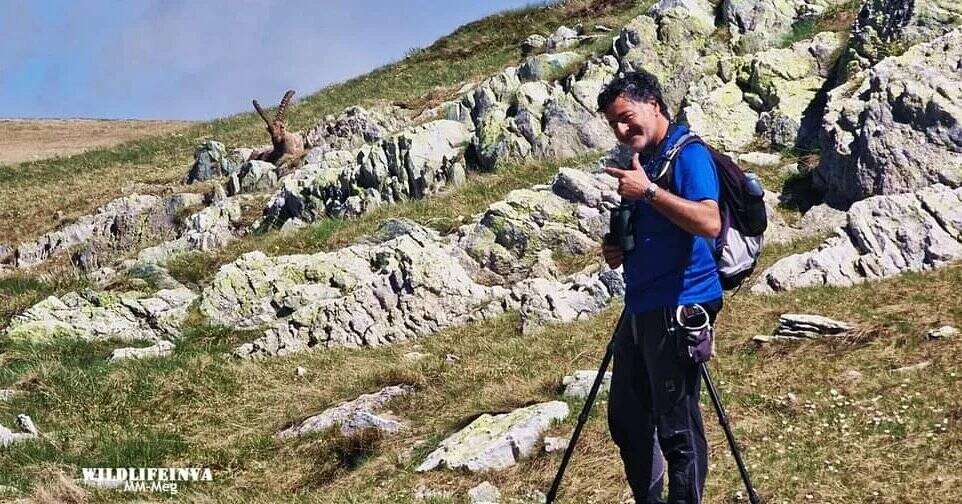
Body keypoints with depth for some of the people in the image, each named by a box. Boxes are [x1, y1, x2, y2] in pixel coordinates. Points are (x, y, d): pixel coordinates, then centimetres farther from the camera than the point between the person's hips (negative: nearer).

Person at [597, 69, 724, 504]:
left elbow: (709, 222, -26)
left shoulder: (688, 154, -11)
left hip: (679, 306, -10)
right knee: (626, 418, 15)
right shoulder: (642, 161, 16)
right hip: (642, 305, 10)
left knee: (677, 426, -4)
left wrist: (648, 191, -25)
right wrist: (619, 249, 8)